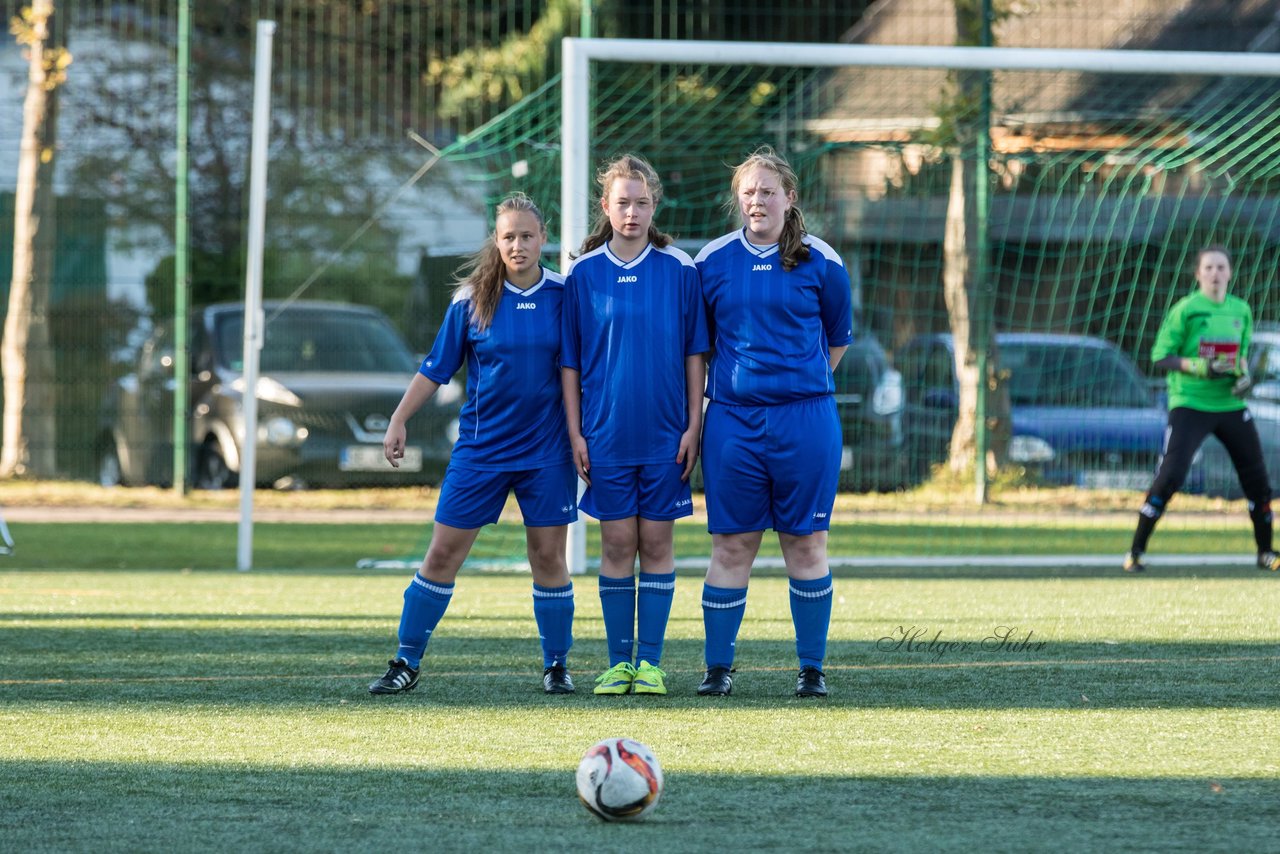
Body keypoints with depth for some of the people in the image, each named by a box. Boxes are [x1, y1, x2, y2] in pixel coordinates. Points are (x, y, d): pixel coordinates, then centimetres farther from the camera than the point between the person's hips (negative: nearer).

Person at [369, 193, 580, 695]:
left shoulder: (563, 296, -2)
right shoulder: (472, 301, -3)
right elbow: (435, 369, 3)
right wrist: (398, 422, -1)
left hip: (546, 451, 0)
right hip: (480, 448, 0)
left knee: (548, 556, 1)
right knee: (443, 553, 0)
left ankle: (556, 666, 15)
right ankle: (406, 663, 8)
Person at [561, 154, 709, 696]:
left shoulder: (679, 270, 1)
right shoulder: (583, 275, 2)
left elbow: (694, 353, 4)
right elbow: (569, 361, 5)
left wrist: (693, 426, -1)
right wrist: (575, 432, 0)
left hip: (665, 433, 0)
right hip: (606, 433, 0)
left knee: (657, 544, 2)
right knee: (617, 544, 1)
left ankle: (650, 662, 6)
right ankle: (619, 662, 8)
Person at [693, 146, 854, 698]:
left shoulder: (820, 262, 2)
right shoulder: (713, 261, 4)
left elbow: (838, 339, 14)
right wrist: (741, 375, 12)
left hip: (805, 417, -1)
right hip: (732, 419, 1)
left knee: (806, 543, 2)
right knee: (731, 543, 1)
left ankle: (812, 668, 9)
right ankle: (718, 667, 8)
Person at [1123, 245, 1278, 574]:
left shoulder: (1241, 310, 8)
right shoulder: (1185, 309, -7)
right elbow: (1160, 356, -7)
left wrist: (1244, 374, 0)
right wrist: (1198, 367, -21)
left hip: (1230, 404, 5)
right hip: (1189, 404, -5)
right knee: (1170, 476, -15)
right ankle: (1135, 552, -5)